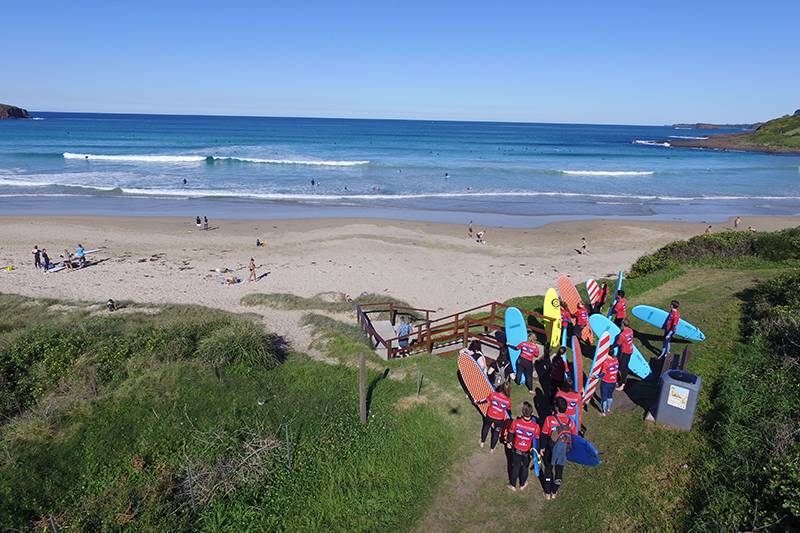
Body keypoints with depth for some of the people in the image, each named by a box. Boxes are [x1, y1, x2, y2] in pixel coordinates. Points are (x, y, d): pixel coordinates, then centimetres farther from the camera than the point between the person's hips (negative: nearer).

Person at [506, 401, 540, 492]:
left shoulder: (516, 422, -26)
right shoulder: (535, 426, -27)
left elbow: (511, 434, -9)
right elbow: (536, 440, -12)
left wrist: (509, 442, 11)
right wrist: (535, 452, 5)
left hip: (516, 450, 0)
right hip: (527, 452, 0)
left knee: (515, 467, 22)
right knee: (524, 468, 25)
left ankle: (513, 485, 40)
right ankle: (522, 485, 45)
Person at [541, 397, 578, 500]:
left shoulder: (549, 419, -22)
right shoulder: (570, 422, -13)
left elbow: (544, 435, -13)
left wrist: (542, 447, 0)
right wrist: (569, 448, 14)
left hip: (550, 449, -2)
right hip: (563, 451, 2)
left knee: (548, 470, 18)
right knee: (559, 471, 20)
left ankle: (547, 493, 29)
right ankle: (554, 493, 36)